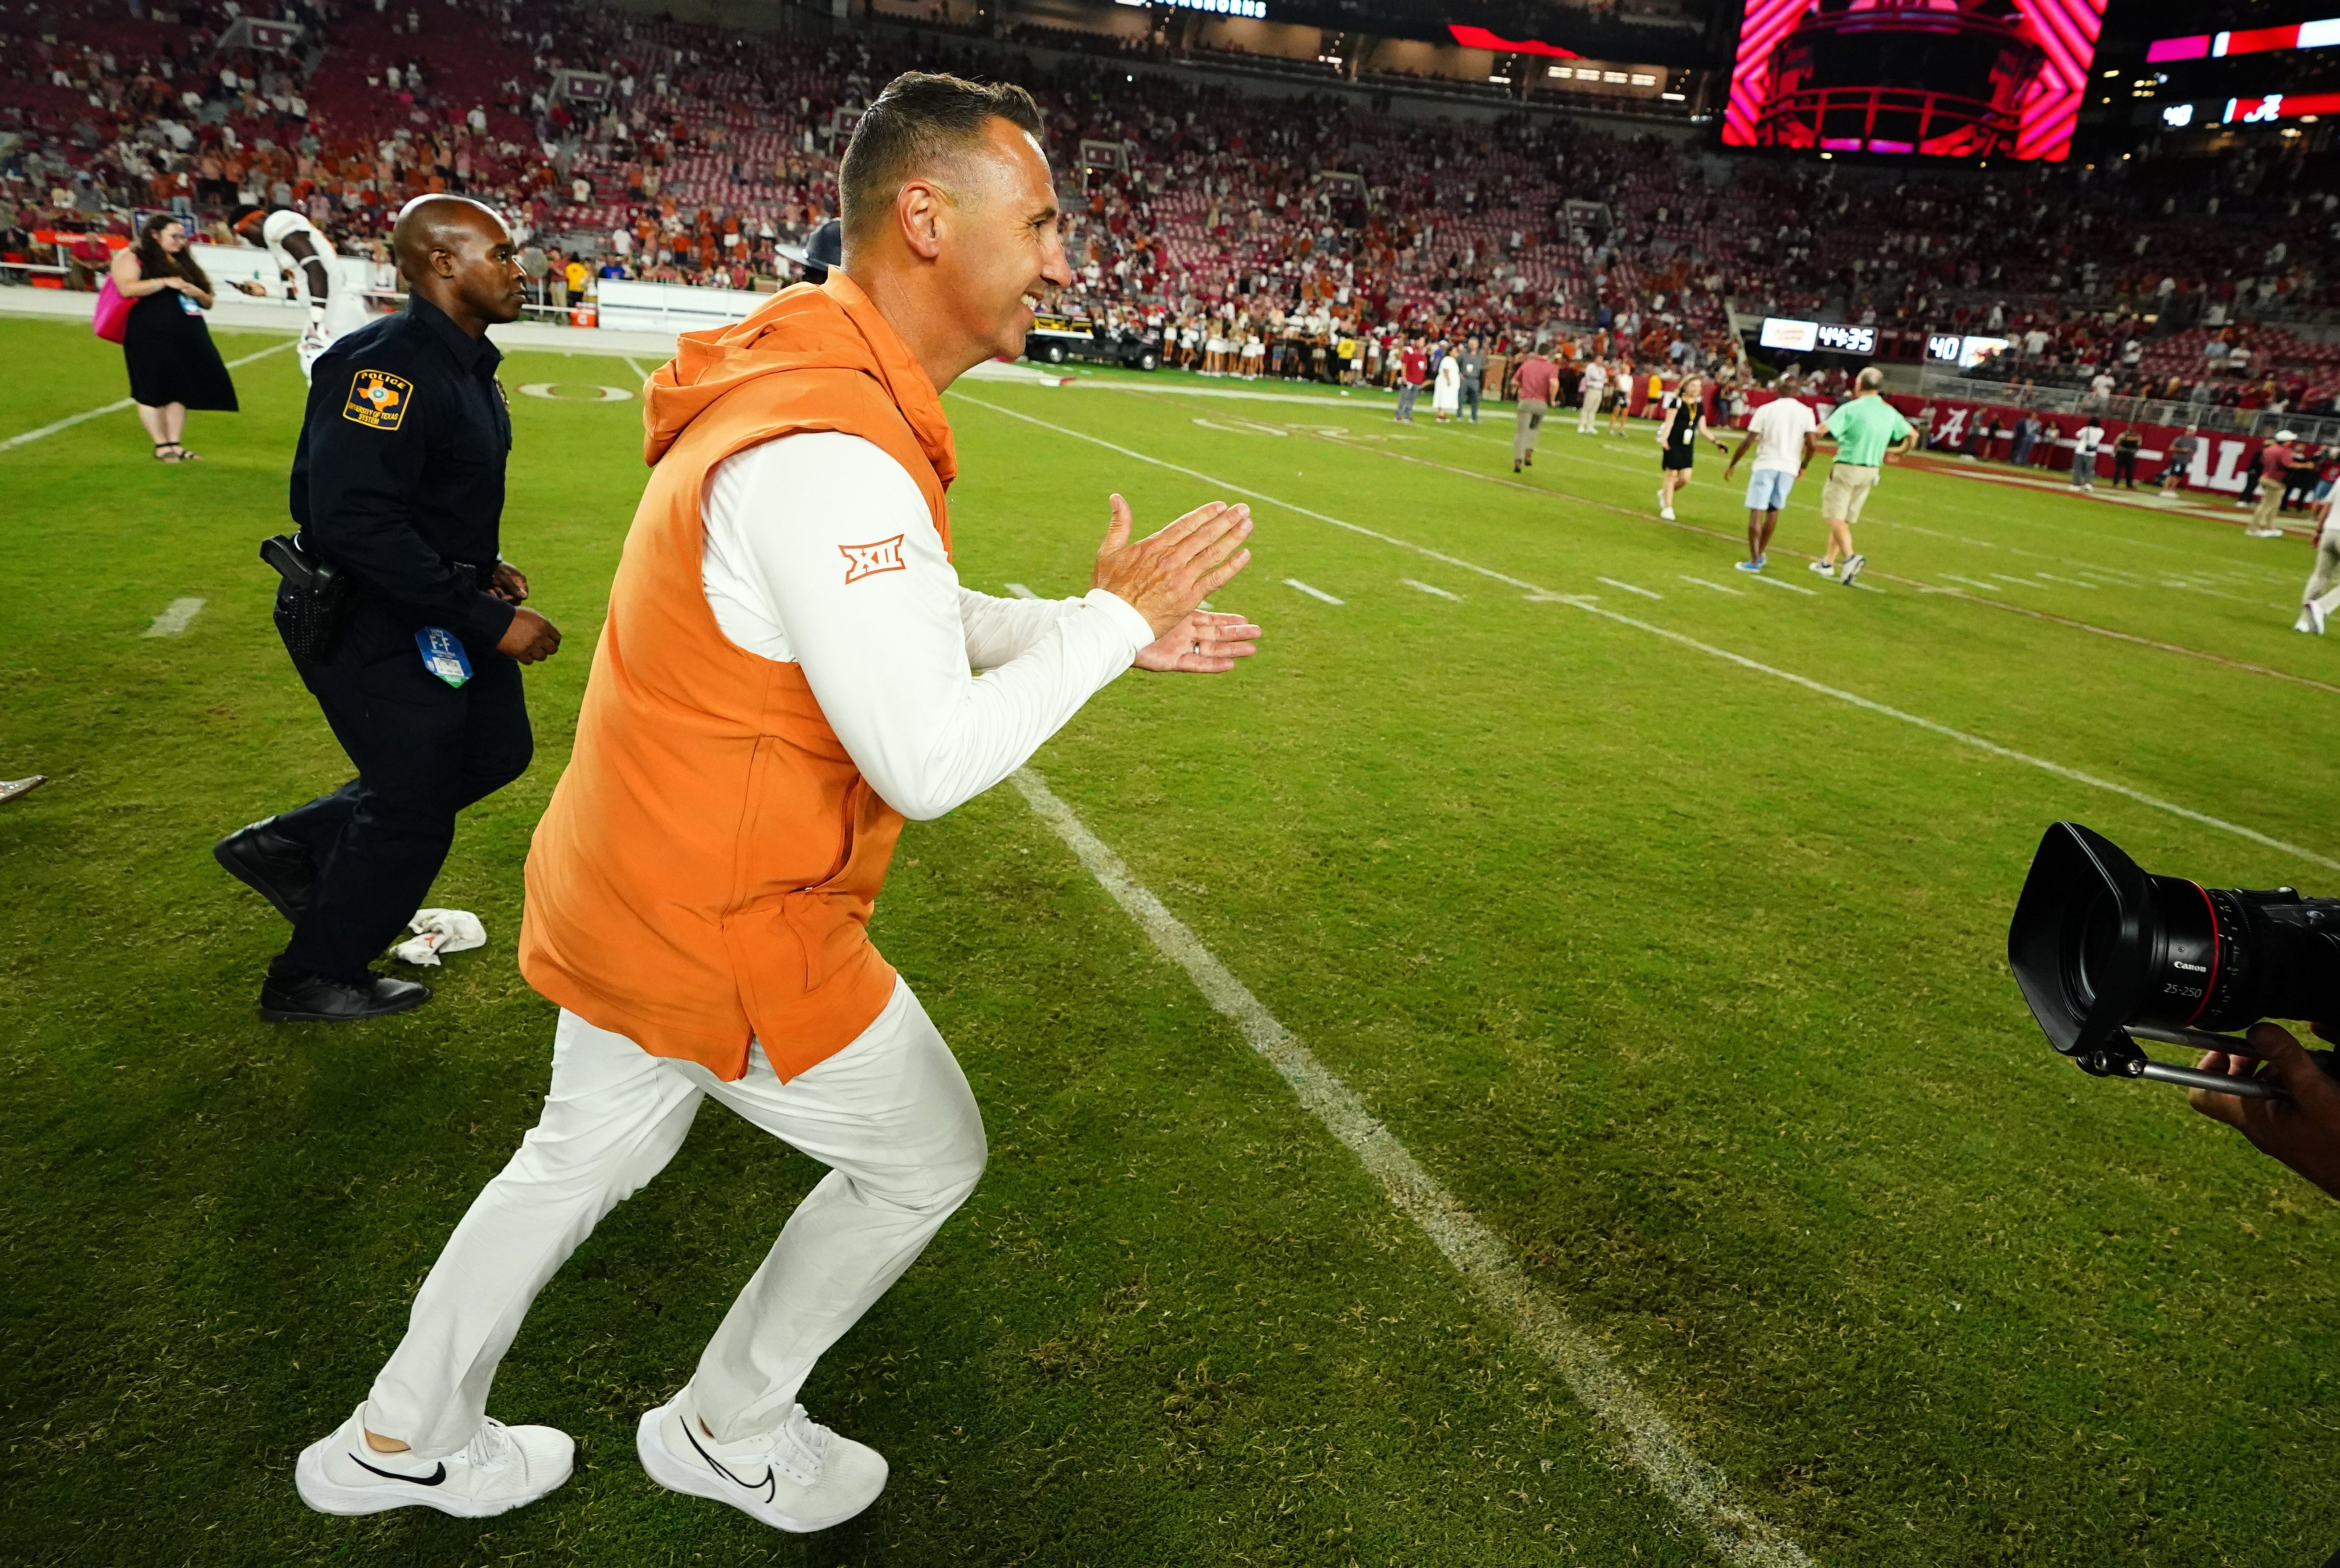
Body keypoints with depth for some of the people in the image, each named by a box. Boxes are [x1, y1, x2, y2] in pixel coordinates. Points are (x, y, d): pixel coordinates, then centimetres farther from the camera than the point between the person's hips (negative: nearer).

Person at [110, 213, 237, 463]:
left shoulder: (184, 262, 23)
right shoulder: (131, 257, 3)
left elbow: (208, 302, 24)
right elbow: (127, 288, -14)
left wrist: (198, 293, 1)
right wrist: (165, 282, -19)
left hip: (187, 336, 6)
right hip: (149, 337, -6)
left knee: (181, 389, 4)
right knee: (153, 391, -4)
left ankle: (175, 443, 9)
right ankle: (161, 445, 0)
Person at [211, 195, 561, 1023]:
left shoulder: (465, 364, 8)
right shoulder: (387, 364, -24)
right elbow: (356, 521, -31)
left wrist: (479, 568, 6)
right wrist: (485, 619, -30)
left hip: (434, 617, 10)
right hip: (368, 626, -9)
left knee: (496, 749, 17)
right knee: (414, 807, 2)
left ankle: (291, 845, 30)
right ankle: (314, 980, 26)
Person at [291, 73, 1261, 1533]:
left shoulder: (809, 394, 4)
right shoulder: (834, 456, -29)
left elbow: (904, 621, 14)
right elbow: (930, 760, -29)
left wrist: (1096, 629, 7)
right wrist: (1110, 617, -17)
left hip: (627, 886, 10)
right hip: (733, 932, -9)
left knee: (588, 1152, 27)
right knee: (930, 1154, 13)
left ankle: (400, 1442, 51)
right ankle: (728, 1435, 37)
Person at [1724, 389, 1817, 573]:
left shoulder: (1765, 410, -4)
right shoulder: (1806, 412, 2)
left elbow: (1748, 442, -6)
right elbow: (1812, 444, -4)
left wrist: (1731, 465, 3)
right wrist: (1803, 466, 13)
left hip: (1766, 465, -3)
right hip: (1789, 468, 3)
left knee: (1756, 512, -3)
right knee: (1773, 510, 19)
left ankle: (1754, 561, -10)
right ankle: (1761, 554, 28)